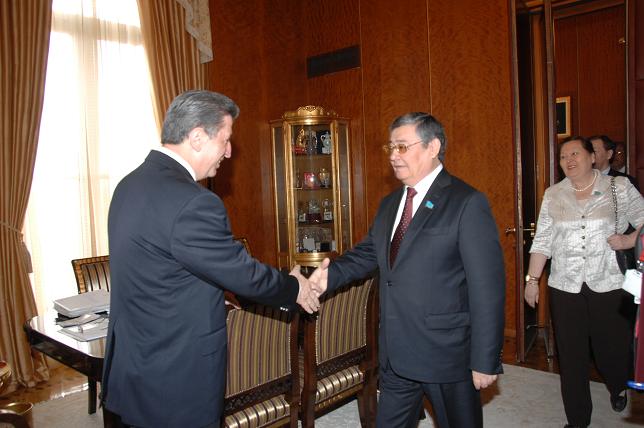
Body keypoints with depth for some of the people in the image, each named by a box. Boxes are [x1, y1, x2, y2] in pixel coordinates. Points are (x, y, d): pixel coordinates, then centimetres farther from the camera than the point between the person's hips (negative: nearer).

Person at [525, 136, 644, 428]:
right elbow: (542, 241, 5)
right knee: (571, 355, 6)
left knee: (613, 348, 11)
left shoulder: (619, 187, 1)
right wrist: (532, 279, 3)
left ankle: (618, 388, 46)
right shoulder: (553, 195, 5)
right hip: (565, 286, 1)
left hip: (609, 284, -1)